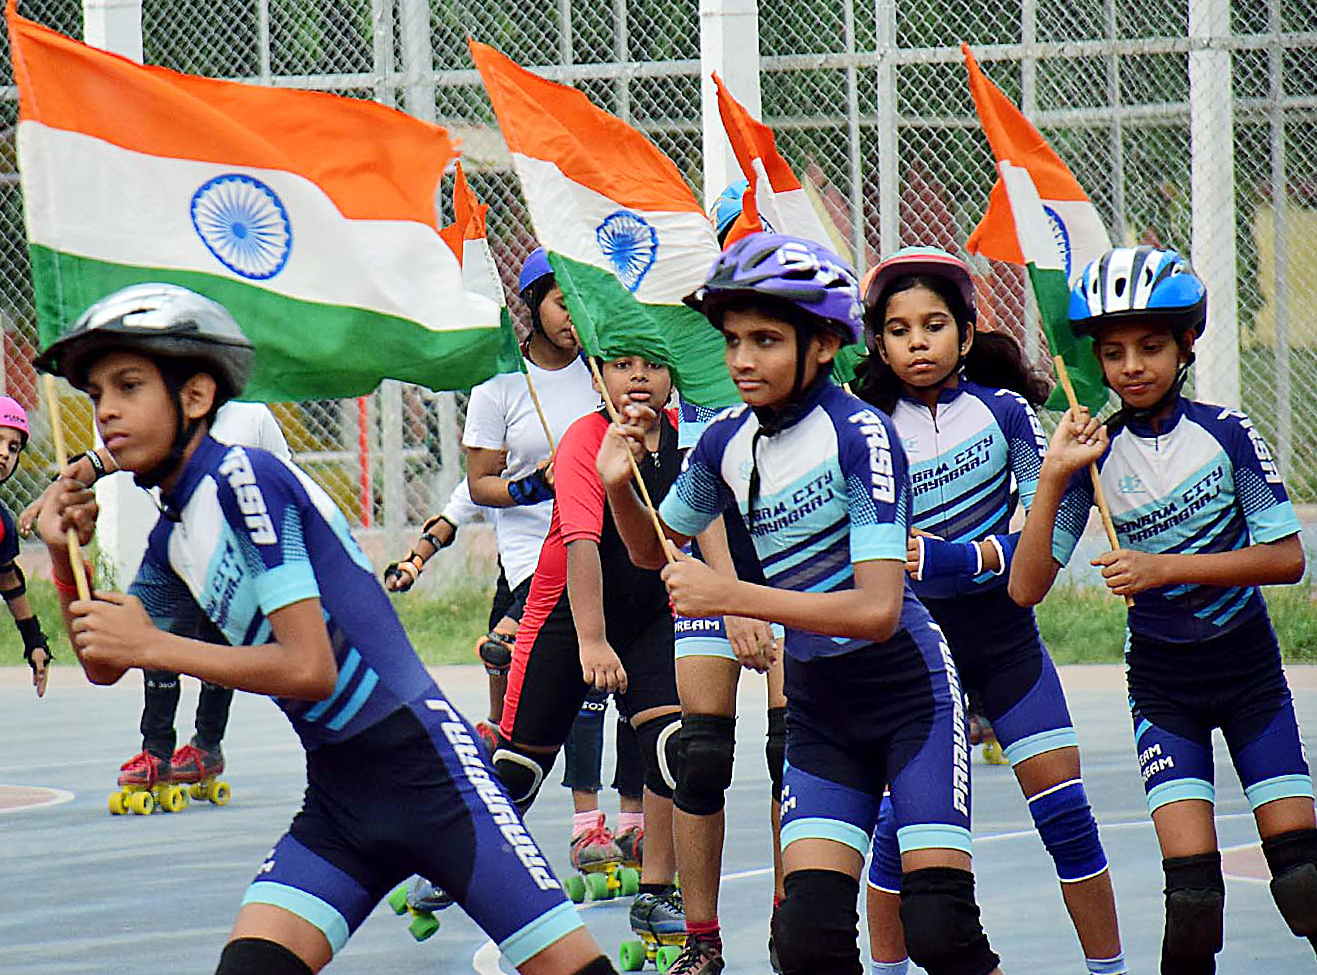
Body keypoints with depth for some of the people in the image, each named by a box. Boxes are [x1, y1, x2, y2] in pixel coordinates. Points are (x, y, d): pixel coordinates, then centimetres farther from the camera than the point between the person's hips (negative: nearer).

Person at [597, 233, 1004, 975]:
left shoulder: (861, 435, -18)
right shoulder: (729, 441, 1)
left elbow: (878, 608, -26)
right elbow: (655, 550, 19)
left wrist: (732, 597, -29)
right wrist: (620, 488, -2)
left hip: (910, 693, -5)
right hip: (817, 706, 5)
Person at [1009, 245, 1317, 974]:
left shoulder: (1226, 434, -9)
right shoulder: (1096, 455, -5)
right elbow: (1026, 588, -8)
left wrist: (1166, 566, -21)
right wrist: (1052, 479, -20)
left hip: (1247, 667, 0)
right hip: (1161, 678, 0)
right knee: (1191, 876, -13)